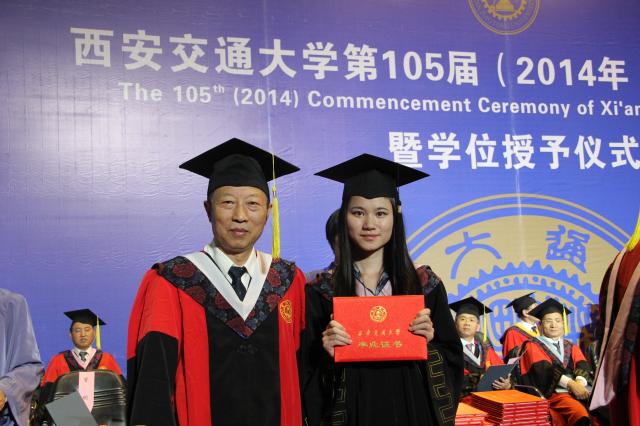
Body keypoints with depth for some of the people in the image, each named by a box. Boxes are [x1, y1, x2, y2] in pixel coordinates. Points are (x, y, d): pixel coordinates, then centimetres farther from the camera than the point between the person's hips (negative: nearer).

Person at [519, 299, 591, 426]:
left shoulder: (572, 348, 24)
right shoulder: (533, 346, 11)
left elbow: (582, 367, 4)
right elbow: (544, 370, -6)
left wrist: (580, 382, -18)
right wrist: (570, 383, -19)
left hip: (577, 390, 4)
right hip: (553, 393, -3)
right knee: (579, 412, -33)